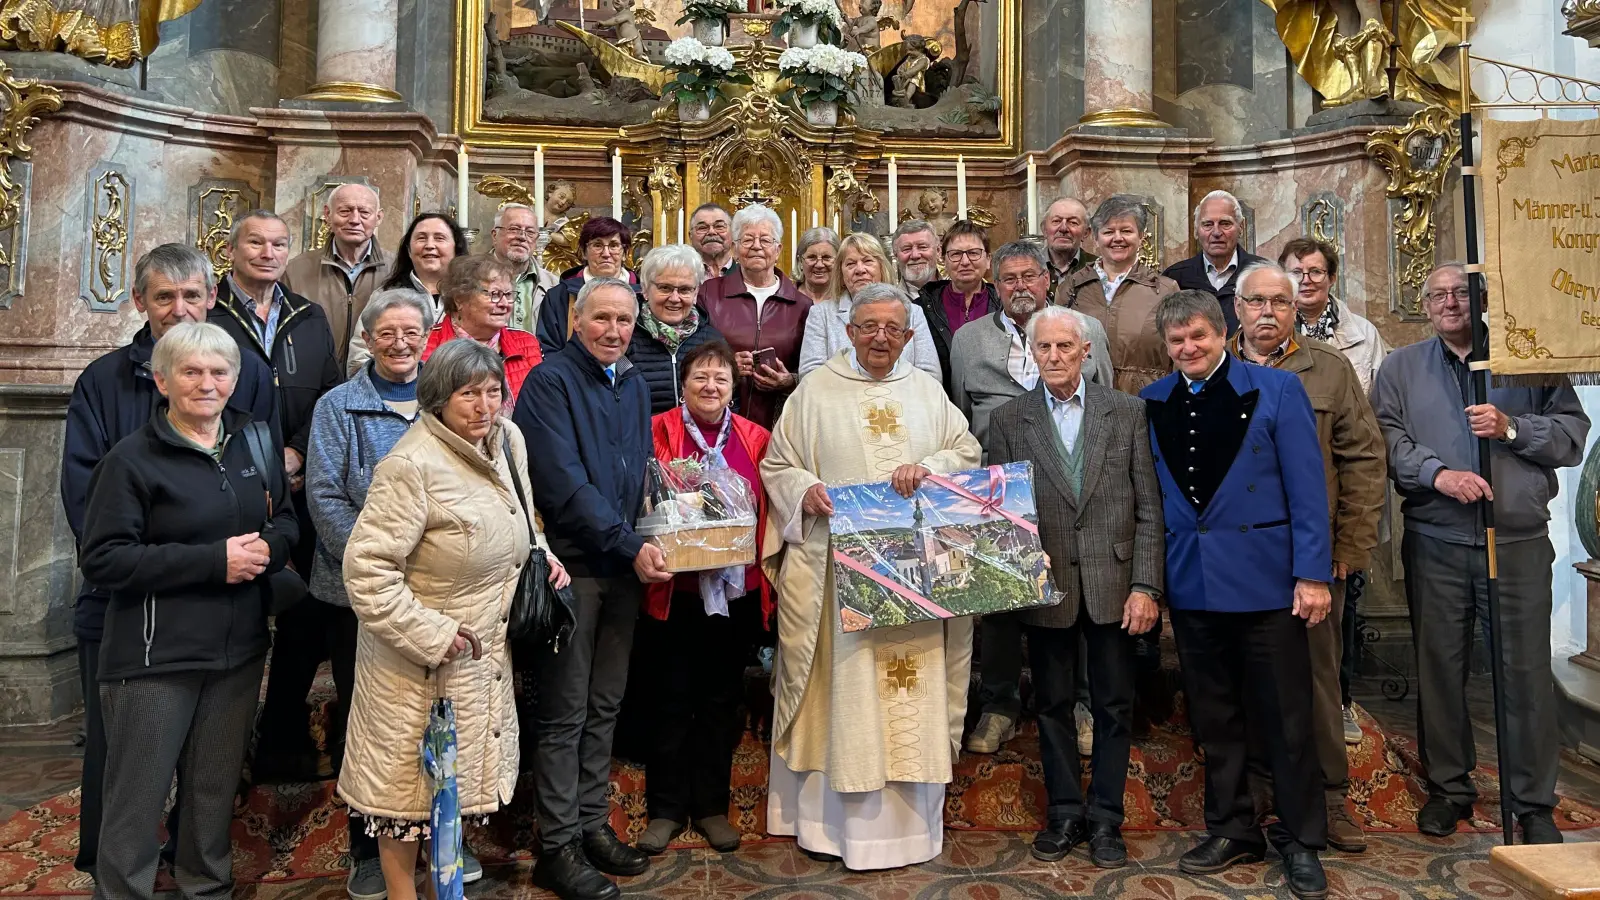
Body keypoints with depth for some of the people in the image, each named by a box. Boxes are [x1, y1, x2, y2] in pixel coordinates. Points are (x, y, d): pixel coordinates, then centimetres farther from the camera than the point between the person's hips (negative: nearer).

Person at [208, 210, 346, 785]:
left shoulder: (310, 320, 14)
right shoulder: (207, 314, 1)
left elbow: (332, 396, 9)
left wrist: (296, 454, -6)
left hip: (299, 493, 4)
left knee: (305, 617, 5)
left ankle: (284, 741, 19)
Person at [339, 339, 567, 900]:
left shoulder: (508, 439, 1)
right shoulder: (412, 464, -24)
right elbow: (366, 566, -24)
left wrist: (543, 556, 2)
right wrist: (430, 634, -22)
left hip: (486, 647, 7)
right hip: (420, 660, -7)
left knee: (460, 775, 20)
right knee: (411, 777, 8)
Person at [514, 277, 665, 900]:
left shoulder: (634, 386, 14)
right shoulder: (551, 381, -10)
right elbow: (565, 483, -18)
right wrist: (630, 546, -19)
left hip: (625, 566, 7)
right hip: (572, 566, -7)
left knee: (605, 706, 14)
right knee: (565, 714, 2)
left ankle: (592, 824, 26)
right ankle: (558, 847, 13)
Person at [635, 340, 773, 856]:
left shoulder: (754, 439, 6)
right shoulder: (659, 431, -2)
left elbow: (769, 508, 10)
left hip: (737, 589, 3)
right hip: (676, 588, -2)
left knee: (722, 698, 12)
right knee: (673, 697, 7)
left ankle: (712, 805, 25)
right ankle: (666, 808, 20)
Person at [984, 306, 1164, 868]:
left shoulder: (1128, 412, 2)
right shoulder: (1007, 420, 2)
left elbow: (1149, 508, 0)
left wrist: (1146, 585, -6)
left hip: (1113, 584, 0)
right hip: (1045, 585, 0)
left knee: (1114, 706, 8)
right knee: (1053, 704, 11)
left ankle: (1105, 818, 23)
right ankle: (1063, 812, 26)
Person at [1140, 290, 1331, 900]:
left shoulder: (1277, 390, -3)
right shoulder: (1151, 404, 7)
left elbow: (1306, 486, -5)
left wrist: (1312, 573, -10)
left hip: (1265, 580, -3)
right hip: (1191, 585, 4)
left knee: (1285, 717, 4)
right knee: (1214, 718, 13)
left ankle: (1301, 842, 20)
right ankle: (1232, 831, 28)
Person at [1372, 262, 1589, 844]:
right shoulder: (1401, 368, 10)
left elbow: (1573, 434, 4)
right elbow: (1387, 439, -3)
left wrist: (1511, 428, -11)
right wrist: (1437, 473, -18)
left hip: (1519, 540, -1)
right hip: (1435, 543, 1)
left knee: (1527, 670, 2)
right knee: (1440, 668, 8)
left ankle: (1533, 802, 16)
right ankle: (1448, 788, 23)